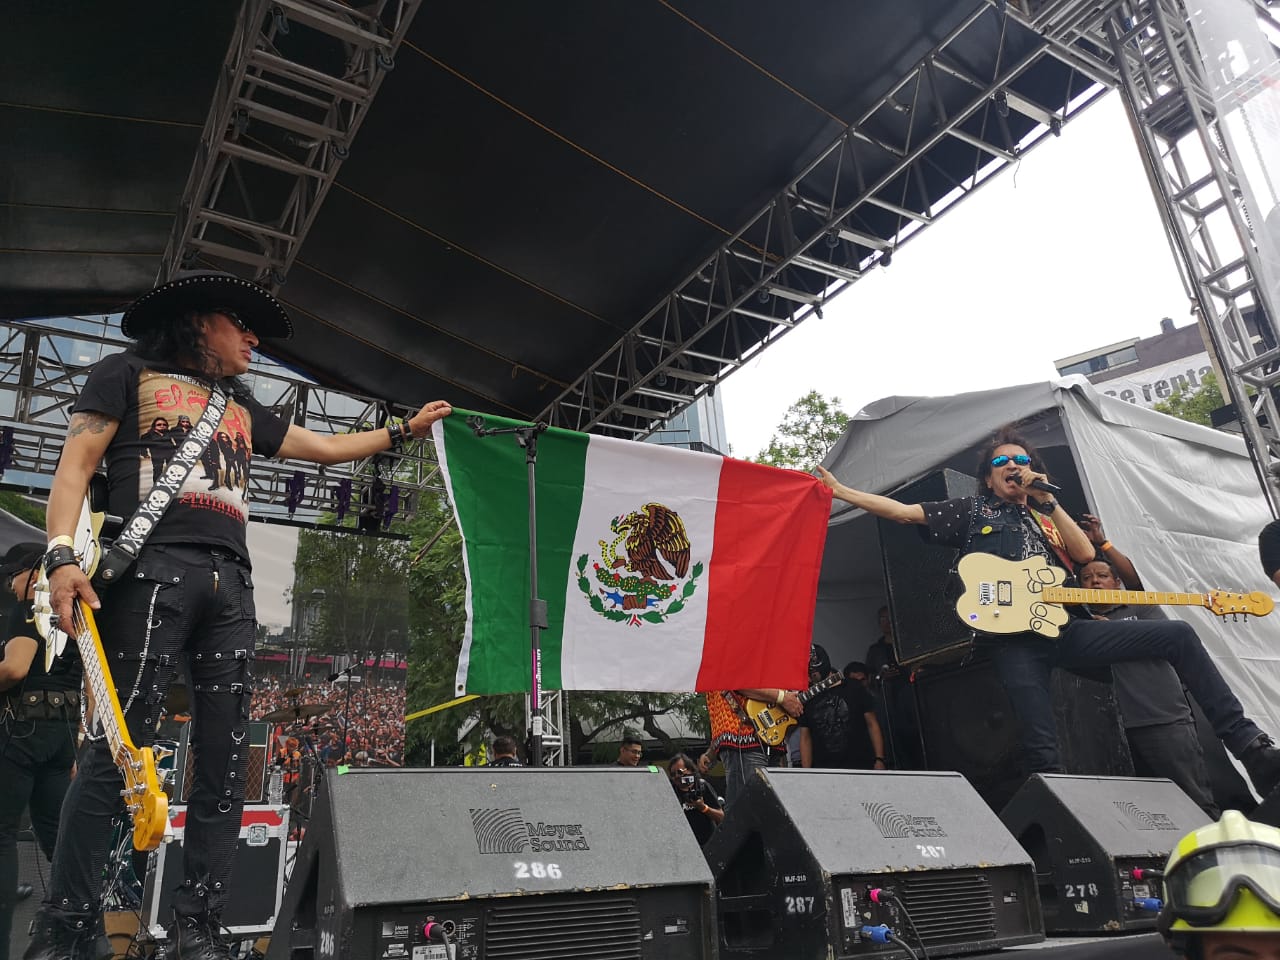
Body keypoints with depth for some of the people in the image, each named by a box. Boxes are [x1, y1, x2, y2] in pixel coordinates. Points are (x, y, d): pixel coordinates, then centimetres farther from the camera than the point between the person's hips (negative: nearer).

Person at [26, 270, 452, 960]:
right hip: (152, 569, -5)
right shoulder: (129, 373, 14)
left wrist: (405, 430, 38)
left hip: (230, 585, 6)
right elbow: (77, 463, 3)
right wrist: (61, 554, -11)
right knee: (115, 752, -11)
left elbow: (328, 448, 36)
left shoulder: (243, 409, 29)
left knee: (225, 764, -1)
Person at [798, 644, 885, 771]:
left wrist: (879, 760, -5)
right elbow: (805, 738, 9)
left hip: (860, 766, -1)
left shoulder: (854, 689, 4)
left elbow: (872, 725, 5)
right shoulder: (806, 699, 9)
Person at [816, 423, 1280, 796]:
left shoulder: (1046, 517, 29)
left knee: (1177, 635, -7)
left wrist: (1048, 502, 5)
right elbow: (902, 511, 9)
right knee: (1042, 755, -16)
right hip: (1013, 639, -4)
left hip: (1064, 628, 4)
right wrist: (839, 490, 4)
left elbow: (1086, 555, 10)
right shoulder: (972, 511, 17)